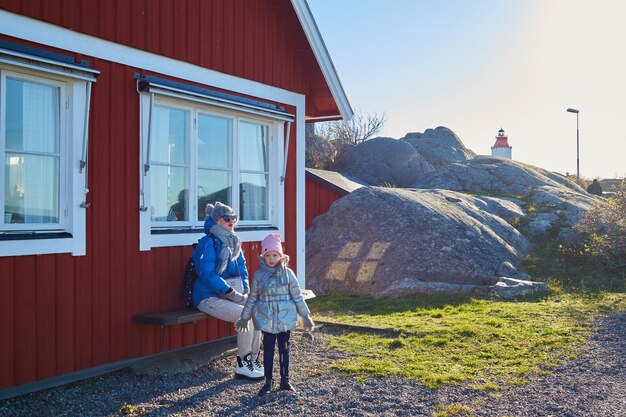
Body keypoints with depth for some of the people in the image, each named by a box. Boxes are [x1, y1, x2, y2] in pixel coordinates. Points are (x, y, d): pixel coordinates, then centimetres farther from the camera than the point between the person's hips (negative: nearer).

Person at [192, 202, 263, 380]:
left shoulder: (234, 243, 12)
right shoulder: (207, 243, -12)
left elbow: (242, 269, 20)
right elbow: (207, 275, -20)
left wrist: (245, 290, 2)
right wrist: (233, 294, -21)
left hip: (231, 294, 7)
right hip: (210, 297, -7)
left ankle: (253, 359, -3)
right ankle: (242, 366, -13)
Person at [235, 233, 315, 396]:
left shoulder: (287, 273, -3)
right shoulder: (258, 275, -2)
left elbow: (297, 297, 3)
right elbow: (252, 298, 7)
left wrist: (306, 316, 4)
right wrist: (244, 318, 10)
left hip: (285, 318, 0)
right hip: (266, 319, 0)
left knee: (284, 349, 9)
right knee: (268, 349, 7)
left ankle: (285, 380, 22)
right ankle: (268, 382, 18)